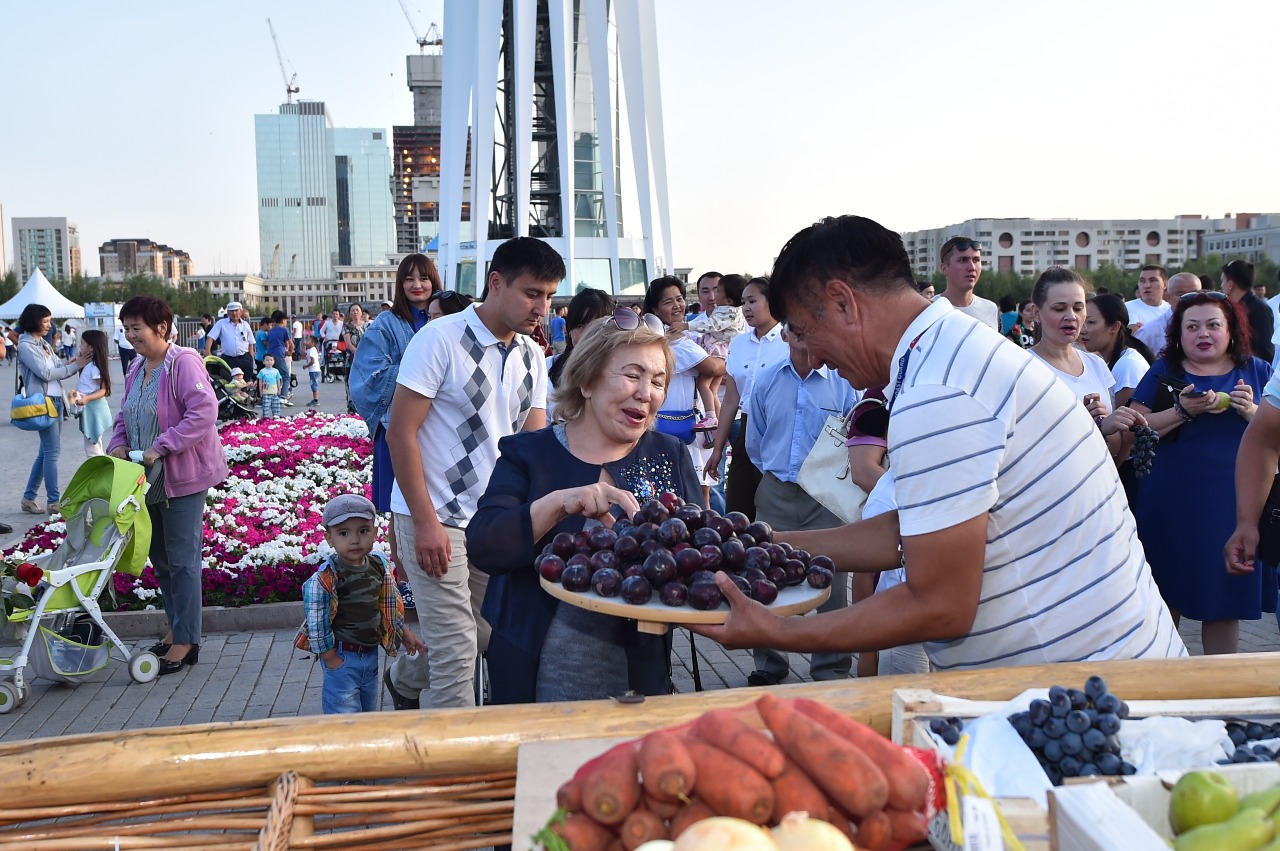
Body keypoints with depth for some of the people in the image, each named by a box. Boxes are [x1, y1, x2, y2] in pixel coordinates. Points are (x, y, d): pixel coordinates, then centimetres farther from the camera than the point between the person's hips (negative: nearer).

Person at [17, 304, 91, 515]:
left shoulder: (44, 344, 16)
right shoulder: (26, 346, -8)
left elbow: (59, 369, 11)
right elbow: (45, 373, -14)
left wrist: (78, 362, -6)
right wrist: (75, 366, -9)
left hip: (56, 400, 8)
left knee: (46, 451, 12)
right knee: (52, 451, -6)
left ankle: (29, 497, 22)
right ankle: (53, 501, 0)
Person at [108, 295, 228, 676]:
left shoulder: (183, 363, -15)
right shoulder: (136, 370, 12)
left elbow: (203, 412, -25)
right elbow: (124, 417, 21)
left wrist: (160, 448, -25)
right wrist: (118, 444, 0)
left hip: (183, 477, -9)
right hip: (149, 480, 9)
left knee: (182, 559, -4)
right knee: (160, 558, 15)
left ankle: (186, 641, 5)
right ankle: (176, 627, 29)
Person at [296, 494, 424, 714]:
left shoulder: (380, 566, -1)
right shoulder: (324, 579, -21)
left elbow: (390, 605, 14)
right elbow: (316, 623, -17)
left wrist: (404, 633, 17)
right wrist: (331, 660, -13)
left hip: (371, 652, 6)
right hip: (342, 656, -6)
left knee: (369, 710, 19)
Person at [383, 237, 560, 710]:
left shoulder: (532, 355, 7)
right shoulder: (440, 339, -12)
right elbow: (401, 434, -13)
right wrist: (427, 523, -17)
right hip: (435, 518, -7)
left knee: (492, 634, 17)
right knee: (457, 649, -5)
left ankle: (406, 679, 43)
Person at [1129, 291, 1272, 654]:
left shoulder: (1257, 372, 7)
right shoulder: (1163, 372, 4)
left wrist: (1252, 412, -14)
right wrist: (1183, 411, -18)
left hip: (1231, 504, 1)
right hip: (1171, 503, 0)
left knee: (1224, 602, 6)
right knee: (1165, 598, 8)